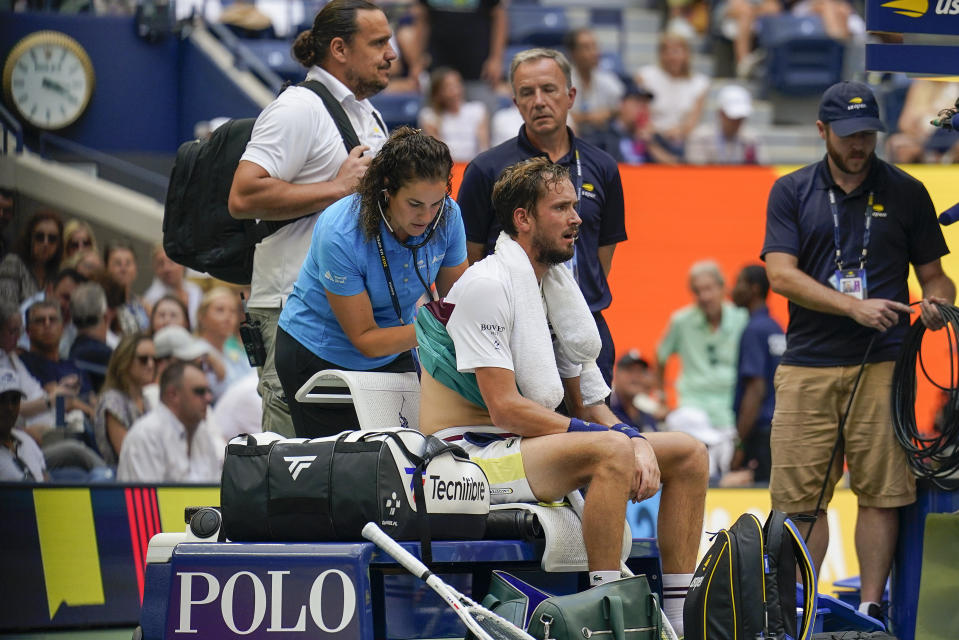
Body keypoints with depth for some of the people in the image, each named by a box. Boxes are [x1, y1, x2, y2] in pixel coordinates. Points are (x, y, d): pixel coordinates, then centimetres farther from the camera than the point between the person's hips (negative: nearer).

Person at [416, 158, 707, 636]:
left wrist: (637, 443, -8)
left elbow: (586, 405, 14)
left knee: (687, 453, 3)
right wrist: (619, 437, -19)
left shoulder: (557, 287, 14)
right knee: (612, 450, -33)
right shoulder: (487, 284, -13)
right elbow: (506, 409, -20)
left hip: (527, 445, 9)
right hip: (469, 453, -9)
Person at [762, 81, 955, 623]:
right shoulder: (792, 192, 8)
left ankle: (870, 608, 3)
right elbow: (781, 275, -2)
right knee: (800, 493, -2)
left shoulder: (906, 193, 10)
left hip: (882, 364, 0)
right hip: (807, 364, 0)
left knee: (881, 491, -3)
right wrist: (853, 307, -14)